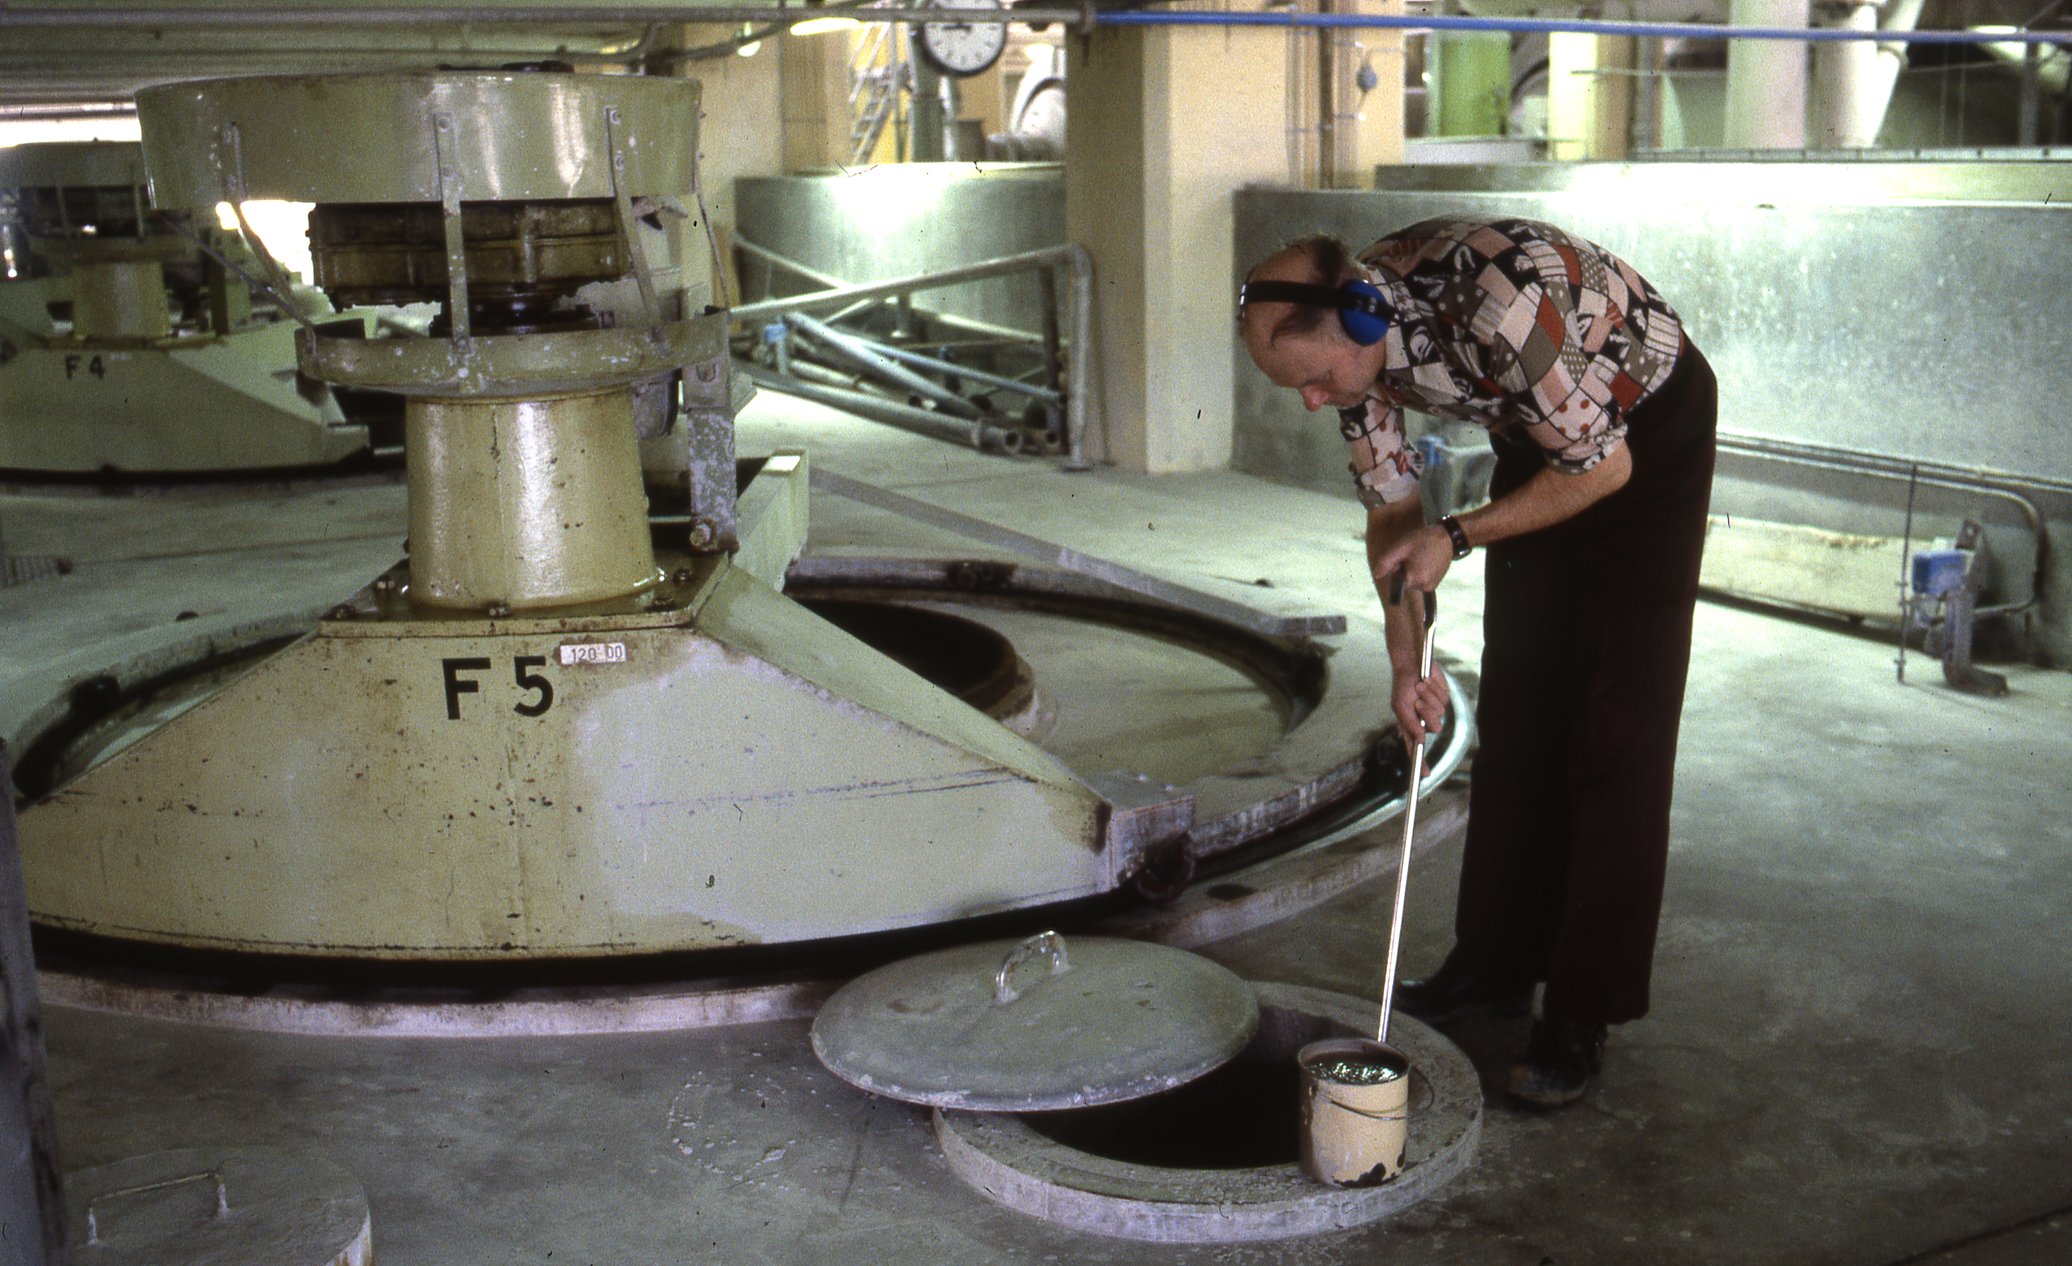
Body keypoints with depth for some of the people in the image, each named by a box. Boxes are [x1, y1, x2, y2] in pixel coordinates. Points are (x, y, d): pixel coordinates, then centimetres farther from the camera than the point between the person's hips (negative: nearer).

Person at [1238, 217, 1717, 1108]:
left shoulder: (1496, 304, -39)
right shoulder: (1346, 335, -16)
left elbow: (1603, 468, -26)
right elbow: (1391, 507, -4)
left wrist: (1457, 537, -23)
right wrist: (1407, 663, -11)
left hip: (1645, 437, -7)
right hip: (1538, 439, 7)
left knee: (1616, 727, -9)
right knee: (1514, 708, 9)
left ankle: (1583, 1013, -4)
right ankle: (1498, 964, 20)